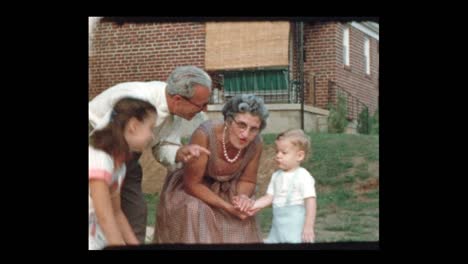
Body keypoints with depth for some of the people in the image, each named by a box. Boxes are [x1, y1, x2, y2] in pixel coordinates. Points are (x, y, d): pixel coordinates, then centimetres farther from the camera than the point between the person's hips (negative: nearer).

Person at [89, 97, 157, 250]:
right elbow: (105, 217, -23)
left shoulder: (119, 164, 6)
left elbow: (116, 213, 12)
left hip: (96, 240, 9)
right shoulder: (98, 158, -22)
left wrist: (136, 245, 7)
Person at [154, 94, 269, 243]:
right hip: (191, 191, -4)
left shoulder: (255, 143, -22)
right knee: (196, 212, -29)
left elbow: (247, 181, -5)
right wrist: (228, 207, -29)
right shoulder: (205, 135, -34)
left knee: (241, 219, -17)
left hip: (225, 191, 4)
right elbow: (192, 184, -26)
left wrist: (243, 197, -27)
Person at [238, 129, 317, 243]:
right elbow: (269, 197, 11)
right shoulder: (276, 176, 10)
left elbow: (310, 202, -16)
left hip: (296, 226, -7)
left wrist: (308, 227, -21)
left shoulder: (303, 176, -12)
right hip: (278, 226, 7)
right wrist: (252, 205, -6)